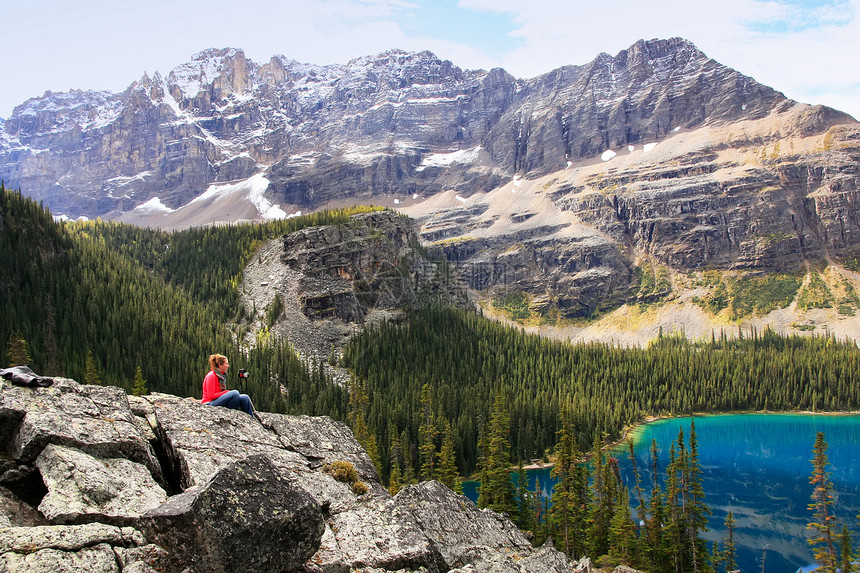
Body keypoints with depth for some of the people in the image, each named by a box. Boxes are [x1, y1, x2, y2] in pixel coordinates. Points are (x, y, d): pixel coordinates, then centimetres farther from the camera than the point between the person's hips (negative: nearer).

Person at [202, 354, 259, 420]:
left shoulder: (222, 375, 14)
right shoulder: (211, 376, -13)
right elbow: (211, 395, -17)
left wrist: (227, 392, -2)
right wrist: (227, 392, -15)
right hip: (210, 404, -9)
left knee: (245, 397, -6)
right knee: (235, 393, -29)